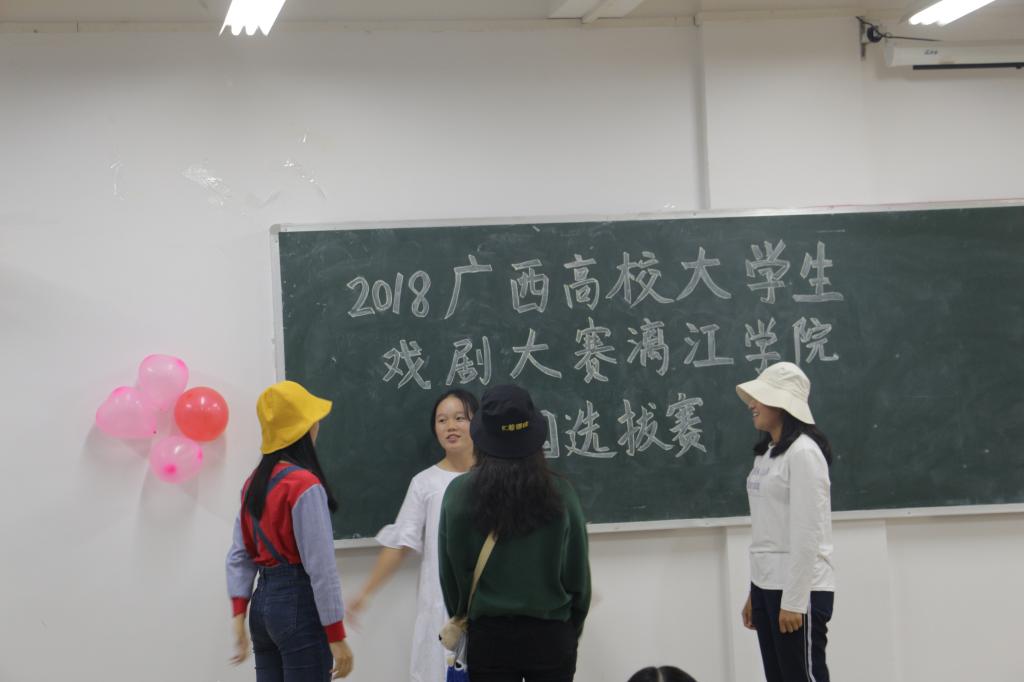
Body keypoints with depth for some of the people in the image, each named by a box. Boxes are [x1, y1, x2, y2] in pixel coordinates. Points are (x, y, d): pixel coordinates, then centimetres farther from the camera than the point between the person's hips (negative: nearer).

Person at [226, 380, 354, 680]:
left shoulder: (254, 483, 10)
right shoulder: (304, 485, -15)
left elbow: (239, 557, 8)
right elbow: (320, 566, -17)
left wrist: (240, 621, 8)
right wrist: (337, 637, -14)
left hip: (264, 602, 8)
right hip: (300, 604, -8)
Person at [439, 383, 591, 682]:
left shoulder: (459, 494, -10)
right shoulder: (559, 493, -10)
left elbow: (450, 574, -1)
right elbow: (578, 571, -1)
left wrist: (462, 622, 17)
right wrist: (572, 629, 16)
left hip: (489, 635, 0)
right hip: (550, 634, 0)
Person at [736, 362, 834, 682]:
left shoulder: (803, 452, -13)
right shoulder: (767, 452, 14)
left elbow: (807, 531, -18)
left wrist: (794, 600, -19)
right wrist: (754, 591, 16)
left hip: (799, 589, -9)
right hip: (768, 585, 9)